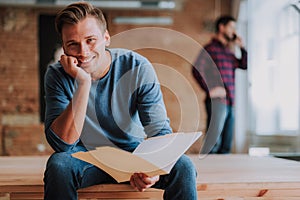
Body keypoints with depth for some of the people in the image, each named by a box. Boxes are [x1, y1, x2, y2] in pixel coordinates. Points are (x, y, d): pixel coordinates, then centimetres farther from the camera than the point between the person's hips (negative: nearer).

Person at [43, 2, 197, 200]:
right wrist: (83, 83, -34)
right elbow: (62, 144, -25)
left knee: (182, 165, -27)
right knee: (58, 163, -32)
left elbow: (160, 130, -15)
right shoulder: (57, 75, -14)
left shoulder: (138, 68, -14)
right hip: (87, 158, 0)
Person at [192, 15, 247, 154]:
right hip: (217, 102, -8)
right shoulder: (211, 48, -3)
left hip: (230, 103, 8)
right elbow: (197, 69, -14)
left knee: (225, 147, 10)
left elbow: (244, 65, 23)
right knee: (212, 144, -12)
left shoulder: (228, 51, 20)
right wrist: (210, 90, -19)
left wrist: (241, 47, 12)